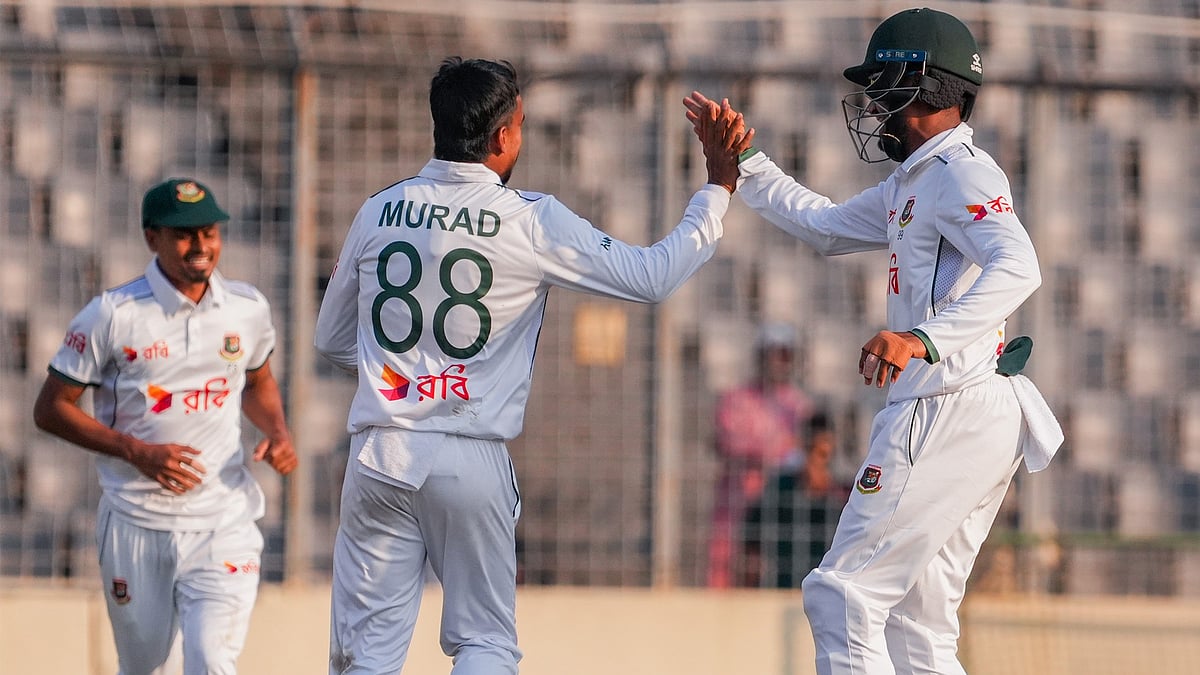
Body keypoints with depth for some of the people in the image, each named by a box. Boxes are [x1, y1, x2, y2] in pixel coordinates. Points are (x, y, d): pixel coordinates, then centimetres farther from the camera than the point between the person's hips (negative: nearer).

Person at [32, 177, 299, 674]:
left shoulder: (247, 308, 4)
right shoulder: (113, 315, -8)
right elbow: (51, 409, -4)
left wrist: (277, 432, 1)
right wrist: (136, 452, -16)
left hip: (223, 522, 1)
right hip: (136, 524, -1)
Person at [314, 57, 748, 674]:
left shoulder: (378, 212, 6)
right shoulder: (531, 221, -5)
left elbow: (332, 340, 17)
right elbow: (652, 277, -1)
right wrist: (718, 186, 6)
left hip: (380, 455, 2)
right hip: (471, 461, -2)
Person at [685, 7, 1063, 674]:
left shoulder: (962, 171, -12)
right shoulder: (912, 184, 20)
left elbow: (1016, 267, -28)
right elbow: (826, 226, 34)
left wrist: (926, 337, -41)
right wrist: (741, 160, 28)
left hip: (947, 412, -10)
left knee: (843, 595, -10)